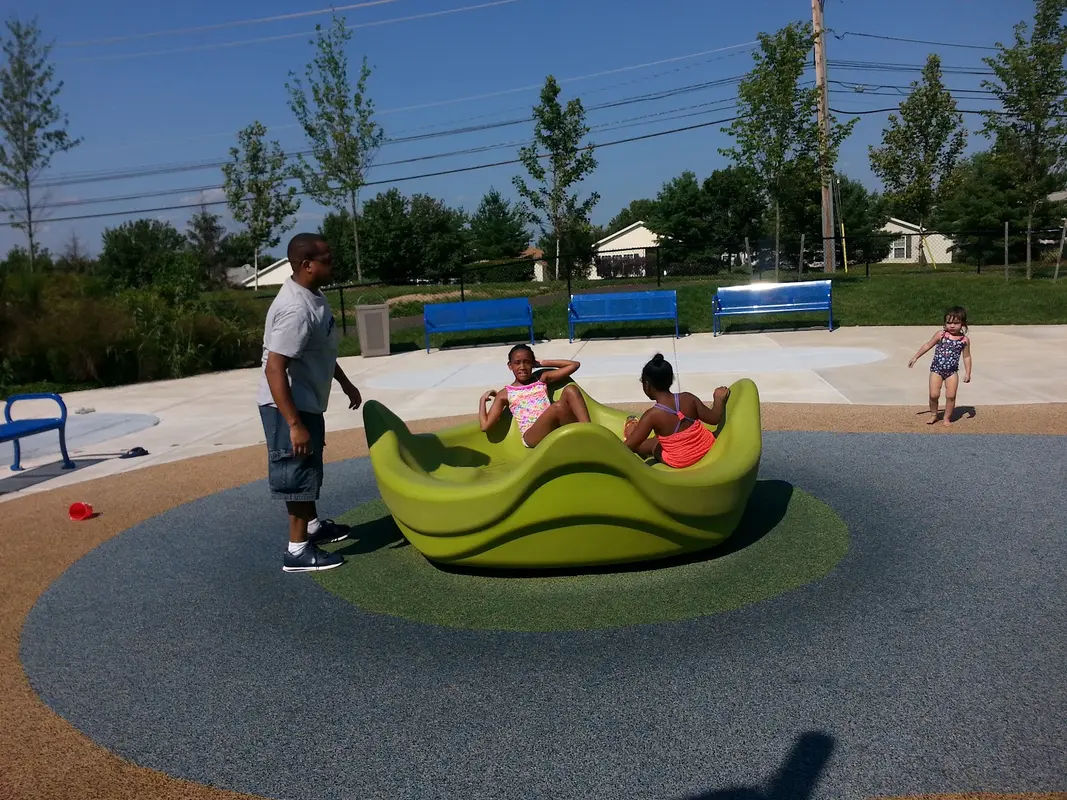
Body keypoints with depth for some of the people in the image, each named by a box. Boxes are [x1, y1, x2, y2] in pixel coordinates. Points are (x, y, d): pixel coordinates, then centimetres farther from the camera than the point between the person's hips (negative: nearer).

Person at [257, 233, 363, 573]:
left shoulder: (313, 296, 4)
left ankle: (313, 525, 41)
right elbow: (274, 369, -31)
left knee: (310, 468, 23)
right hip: (288, 405, -10)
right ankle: (298, 551, 10)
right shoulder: (296, 310, -27)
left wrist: (345, 383, 27)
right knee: (298, 472, -1)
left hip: (308, 401, 10)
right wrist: (294, 424, -31)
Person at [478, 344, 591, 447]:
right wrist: (483, 400, 12)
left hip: (557, 430, 4)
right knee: (558, 406, -33)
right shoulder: (505, 394, 14)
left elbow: (574, 365, 19)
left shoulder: (542, 379, 21)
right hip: (532, 437, -4)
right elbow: (485, 425, 8)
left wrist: (542, 363, 22)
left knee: (570, 389, -20)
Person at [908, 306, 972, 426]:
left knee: (951, 396, -3)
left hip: (952, 371, 1)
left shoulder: (965, 340, -3)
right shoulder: (941, 334, -7)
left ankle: (947, 418, 15)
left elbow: (966, 357, 5)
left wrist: (968, 373, 1)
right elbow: (928, 345, 3)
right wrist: (915, 357, 5)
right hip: (936, 369, -1)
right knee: (934, 395, -5)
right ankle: (933, 415, 20)